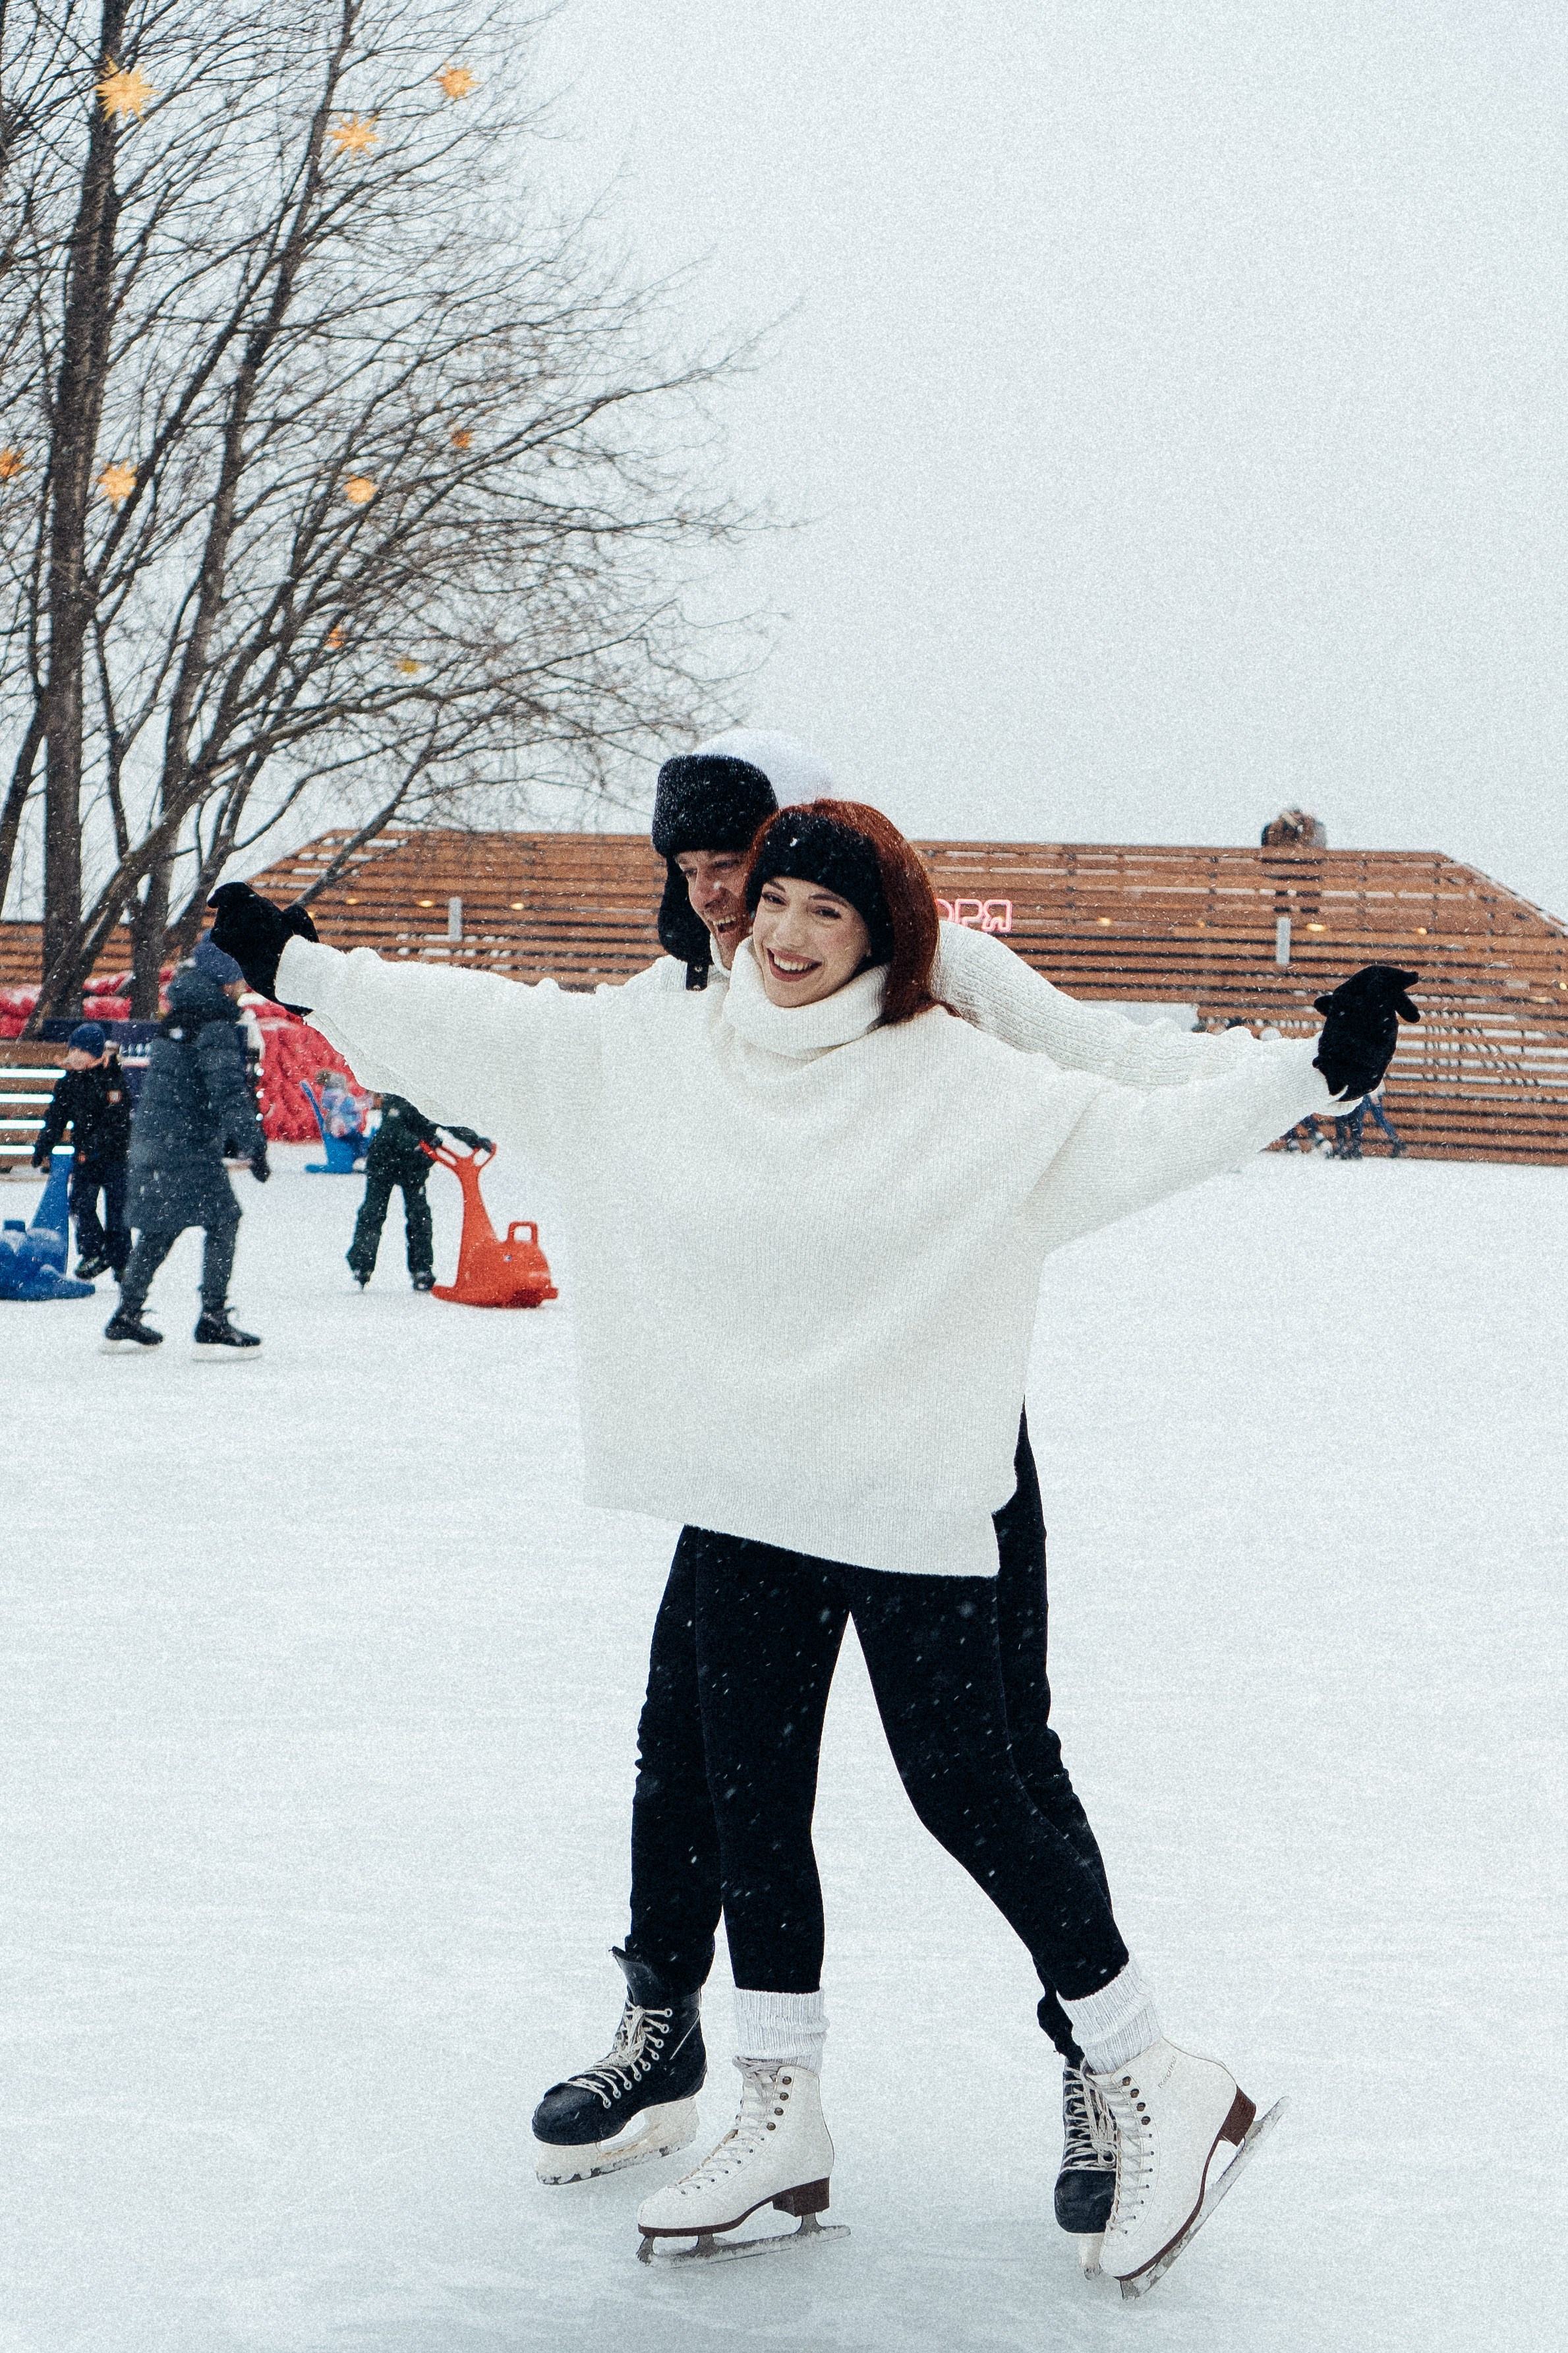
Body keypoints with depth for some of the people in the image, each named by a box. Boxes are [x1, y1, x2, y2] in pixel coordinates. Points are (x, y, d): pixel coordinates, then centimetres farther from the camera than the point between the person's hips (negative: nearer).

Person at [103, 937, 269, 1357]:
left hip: (152, 1137, 9)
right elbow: (227, 1090, -22)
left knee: (158, 1231, 16)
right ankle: (213, 1327, -5)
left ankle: (124, 1322, 21)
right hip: (190, 1144, -9)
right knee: (222, 1221, -2)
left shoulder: (177, 1016, 14)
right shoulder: (215, 1025, -14)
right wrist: (252, 1144, -21)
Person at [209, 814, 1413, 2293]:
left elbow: (1137, 1137, -10)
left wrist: (1315, 1067, -19)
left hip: (911, 1505, -5)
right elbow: (468, 1029, 8)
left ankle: (1156, 2089, 12)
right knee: (751, 1799, 9)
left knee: (967, 1796, -4)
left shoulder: (960, 1081, -7)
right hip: (743, 1502, 5)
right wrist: (295, 967, 8)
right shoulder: (651, 1049, 3)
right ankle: (781, 2119, 23)